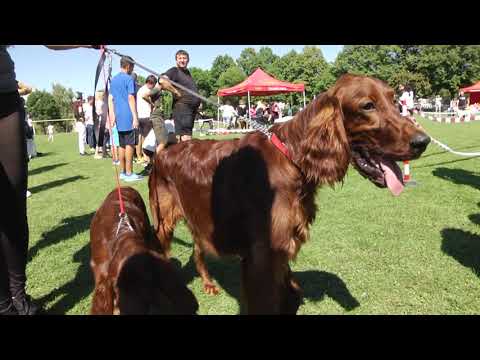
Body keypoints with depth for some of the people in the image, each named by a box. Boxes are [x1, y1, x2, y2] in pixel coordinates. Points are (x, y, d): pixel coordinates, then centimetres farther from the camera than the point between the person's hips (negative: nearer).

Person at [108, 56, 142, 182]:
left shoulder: (113, 80, 17)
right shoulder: (129, 79, -6)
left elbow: (110, 99, 14)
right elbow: (131, 98, -13)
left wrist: (112, 115, 12)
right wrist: (135, 117, -14)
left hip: (119, 117, 8)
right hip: (128, 117, -8)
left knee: (122, 145, 11)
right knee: (130, 144, -5)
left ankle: (122, 172, 15)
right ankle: (129, 173, -5)